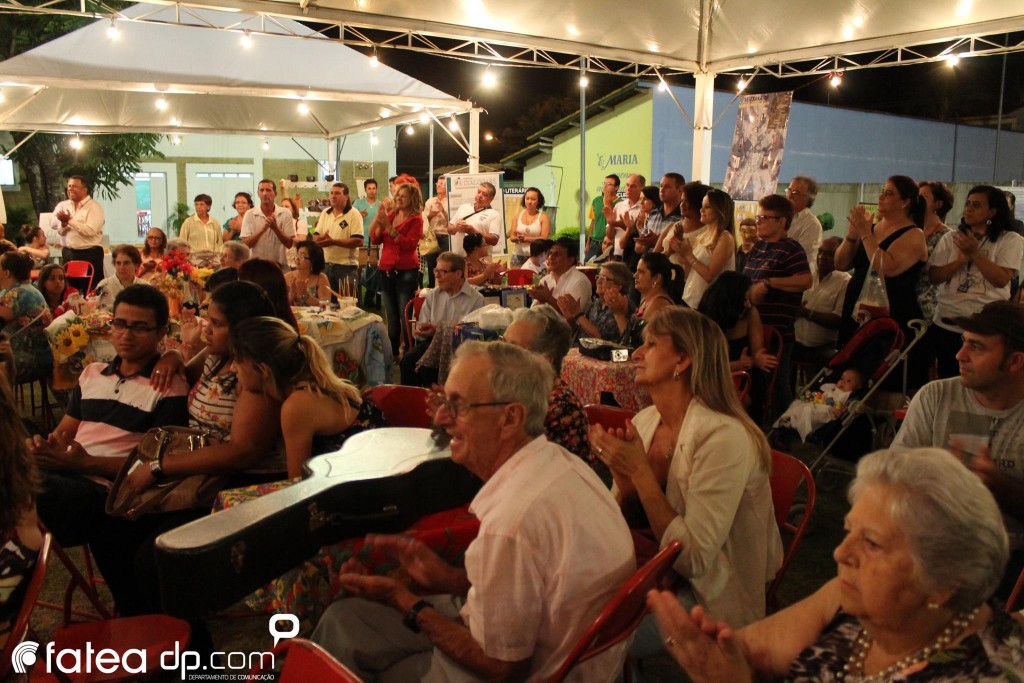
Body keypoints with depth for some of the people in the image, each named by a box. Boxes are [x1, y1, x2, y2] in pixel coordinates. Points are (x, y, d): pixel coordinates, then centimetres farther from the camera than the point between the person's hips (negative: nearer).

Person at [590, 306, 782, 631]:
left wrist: (640, 471, -24)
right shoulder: (645, 421, -1)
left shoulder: (723, 437, -24)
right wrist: (623, 477, -17)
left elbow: (693, 558, -25)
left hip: (711, 597, -6)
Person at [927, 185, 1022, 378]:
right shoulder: (951, 238, 6)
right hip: (946, 324, 2)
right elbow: (934, 277, 0)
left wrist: (975, 253, -16)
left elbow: (1001, 280, -13)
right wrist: (960, 260, -14)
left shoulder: (1010, 240, -1)